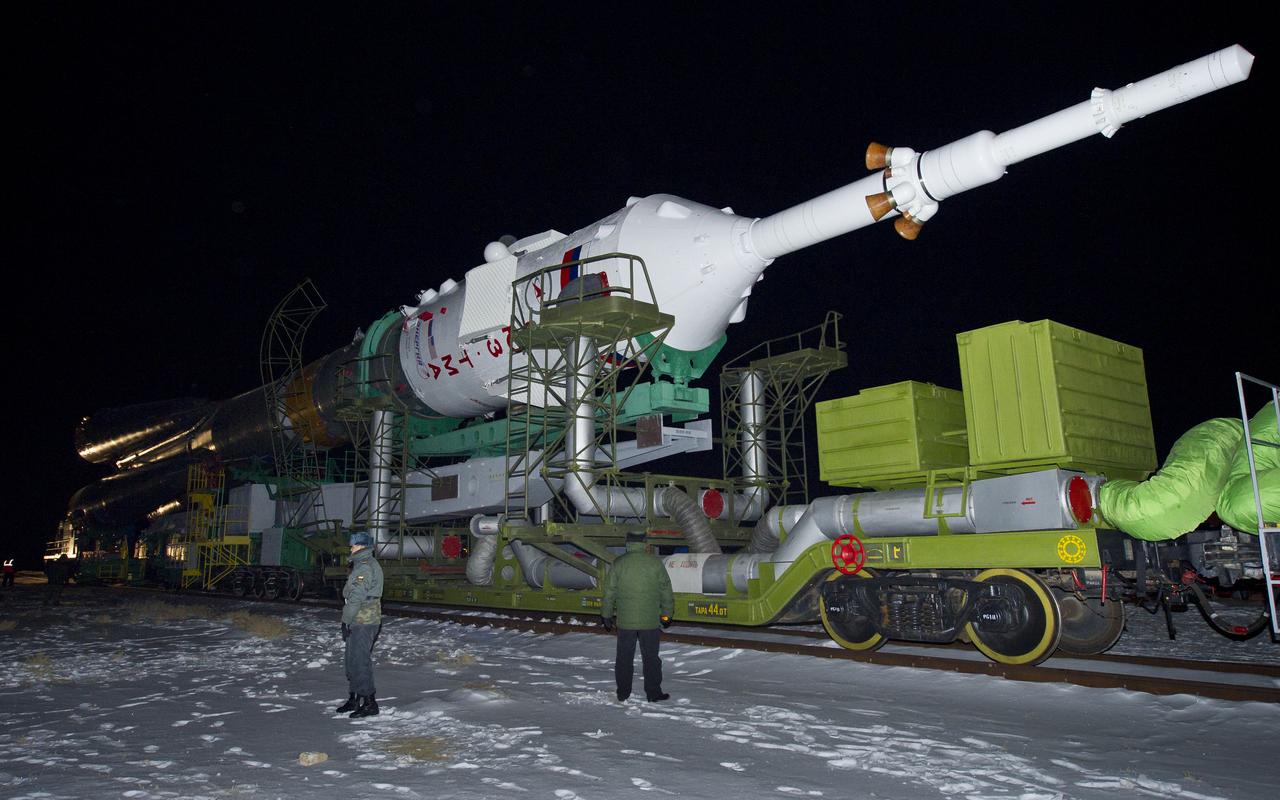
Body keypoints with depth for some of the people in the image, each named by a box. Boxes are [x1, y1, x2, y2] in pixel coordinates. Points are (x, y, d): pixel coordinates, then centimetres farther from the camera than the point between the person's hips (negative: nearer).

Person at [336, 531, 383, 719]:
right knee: (352, 660, 17)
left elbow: (356, 597, -21)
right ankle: (354, 699, 26)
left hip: (362, 623, -11)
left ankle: (369, 702, -1)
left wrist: (346, 621, -16)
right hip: (361, 622, 11)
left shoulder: (364, 567, -17)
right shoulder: (370, 564, 17)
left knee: (360, 661, -6)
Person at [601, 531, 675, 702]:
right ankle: (654, 693, 15)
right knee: (651, 657, 10)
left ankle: (623, 693, 19)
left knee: (624, 657, 12)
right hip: (650, 621, 0)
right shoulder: (655, 563, -5)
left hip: (625, 621, 1)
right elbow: (666, 591, 1)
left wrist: (606, 615, 12)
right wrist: (667, 614, 13)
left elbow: (609, 592, 0)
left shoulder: (619, 563, -5)